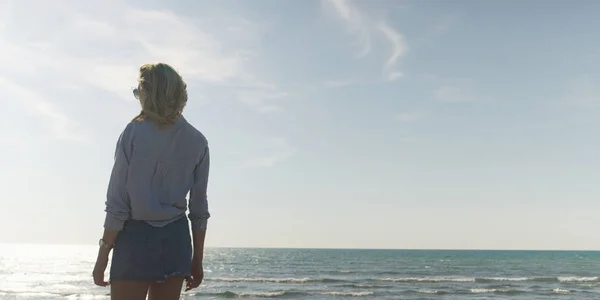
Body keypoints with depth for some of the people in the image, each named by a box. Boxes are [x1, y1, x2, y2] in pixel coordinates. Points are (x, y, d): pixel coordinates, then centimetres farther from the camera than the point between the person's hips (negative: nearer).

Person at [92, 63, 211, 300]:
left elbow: (117, 203, -9)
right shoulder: (197, 141, 3)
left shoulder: (134, 132, -8)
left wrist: (103, 255, -1)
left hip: (137, 237, -4)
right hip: (176, 239, 4)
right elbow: (199, 208, 5)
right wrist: (197, 260, 13)